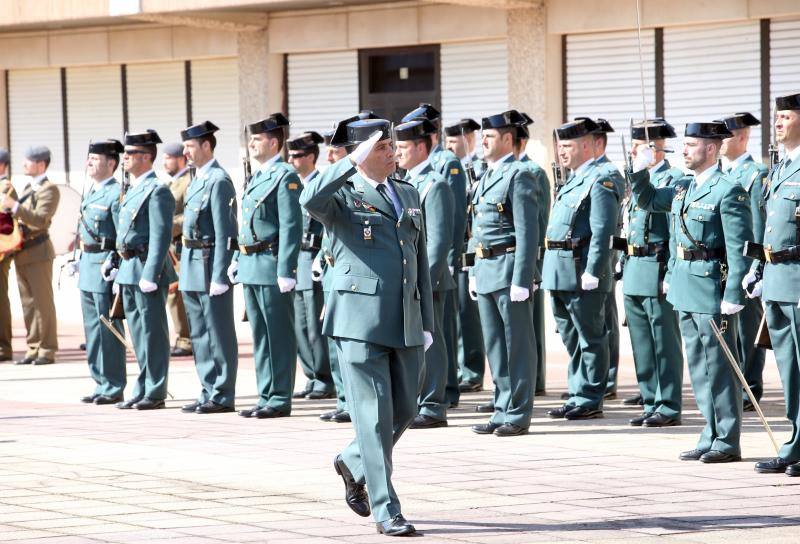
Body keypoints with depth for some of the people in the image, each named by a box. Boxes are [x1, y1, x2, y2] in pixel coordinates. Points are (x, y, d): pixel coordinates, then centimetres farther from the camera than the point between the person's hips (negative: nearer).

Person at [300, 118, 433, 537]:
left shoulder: (409, 196, 16)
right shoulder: (342, 196, -2)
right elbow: (310, 199, -28)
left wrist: (427, 324, 15)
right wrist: (354, 162, -25)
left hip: (406, 325, 6)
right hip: (360, 323, -6)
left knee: (404, 411, 11)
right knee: (375, 416, -4)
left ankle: (352, 464, 37)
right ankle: (385, 511, 1)